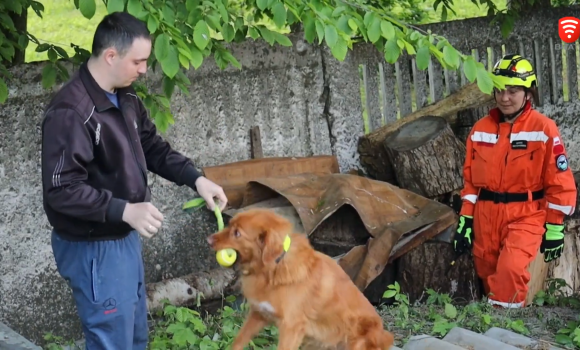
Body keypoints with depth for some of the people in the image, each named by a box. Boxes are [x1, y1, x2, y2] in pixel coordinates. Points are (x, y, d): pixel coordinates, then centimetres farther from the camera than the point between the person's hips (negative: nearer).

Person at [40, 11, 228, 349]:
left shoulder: (126, 99, 4)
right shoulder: (70, 112, -25)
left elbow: (153, 147, 16)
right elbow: (60, 190, -28)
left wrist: (196, 178, 1)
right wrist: (125, 210, -31)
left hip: (124, 236, 10)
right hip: (94, 247, -10)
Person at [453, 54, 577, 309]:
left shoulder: (543, 128, -6)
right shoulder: (480, 129, 7)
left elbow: (559, 182, -4)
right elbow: (470, 179, 12)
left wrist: (554, 228, -5)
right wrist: (465, 219, 6)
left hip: (525, 215, -5)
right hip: (486, 216, 5)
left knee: (511, 269, -25)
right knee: (488, 275, 8)